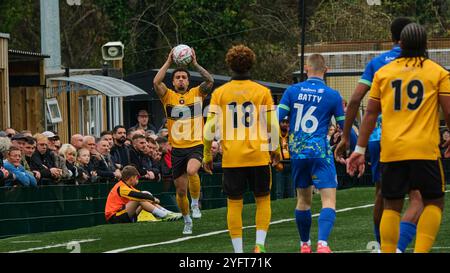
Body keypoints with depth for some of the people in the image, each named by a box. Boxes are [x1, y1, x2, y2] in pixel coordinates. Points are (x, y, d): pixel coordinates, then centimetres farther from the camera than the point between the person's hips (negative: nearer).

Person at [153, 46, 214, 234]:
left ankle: (195, 204, -9)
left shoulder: (197, 93, 5)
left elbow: (210, 81, -11)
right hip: (177, 148, 2)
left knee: (191, 171, -33)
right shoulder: (168, 96, 5)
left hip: (196, 146, -2)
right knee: (181, 190, 6)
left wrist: (195, 63, -13)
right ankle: (187, 221, 27)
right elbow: (156, 82, -12)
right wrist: (168, 62, -11)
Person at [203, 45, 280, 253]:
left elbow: (210, 128, -1)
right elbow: (273, 126, -1)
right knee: (263, 199, 14)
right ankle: (260, 244, 1)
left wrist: (207, 155, 9)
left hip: (231, 158, 0)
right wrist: (275, 151, 14)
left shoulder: (219, 93, 1)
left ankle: (238, 251, 4)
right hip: (258, 157, 0)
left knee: (234, 204, 7)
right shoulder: (262, 91, -1)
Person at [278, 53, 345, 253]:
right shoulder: (333, 96, -2)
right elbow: (344, 126, 5)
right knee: (329, 201, -8)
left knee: (303, 200, 19)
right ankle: (322, 243, -29)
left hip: (297, 153, 4)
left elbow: (276, 118, -2)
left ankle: (304, 244, 30)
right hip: (320, 152, -4)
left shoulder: (292, 91, 2)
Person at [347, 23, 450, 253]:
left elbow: (371, 113, 8)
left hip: (391, 150, 2)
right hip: (425, 148, -2)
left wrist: (360, 149, 11)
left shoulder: (383, 72, 10)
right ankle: (420, 251, -11)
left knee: (391, 206, 10)